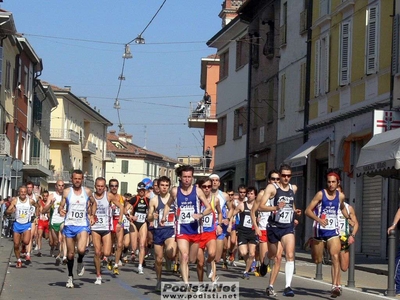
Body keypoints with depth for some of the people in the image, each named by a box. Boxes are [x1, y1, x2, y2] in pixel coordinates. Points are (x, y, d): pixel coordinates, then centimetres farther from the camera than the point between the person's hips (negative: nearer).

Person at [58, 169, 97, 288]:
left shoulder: (87, 192, 3)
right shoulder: (66, 192, 0)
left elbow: (94, 203, 19)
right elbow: (61, 206, 2)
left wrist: (92, 215, 7)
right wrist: (60, 210, -21)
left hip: (83, 225, -1)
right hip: (69, 225, 1)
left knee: (81, 249, -24)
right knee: (70, 254, 7)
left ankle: (80, 262, 10)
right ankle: (70, 277, 24)